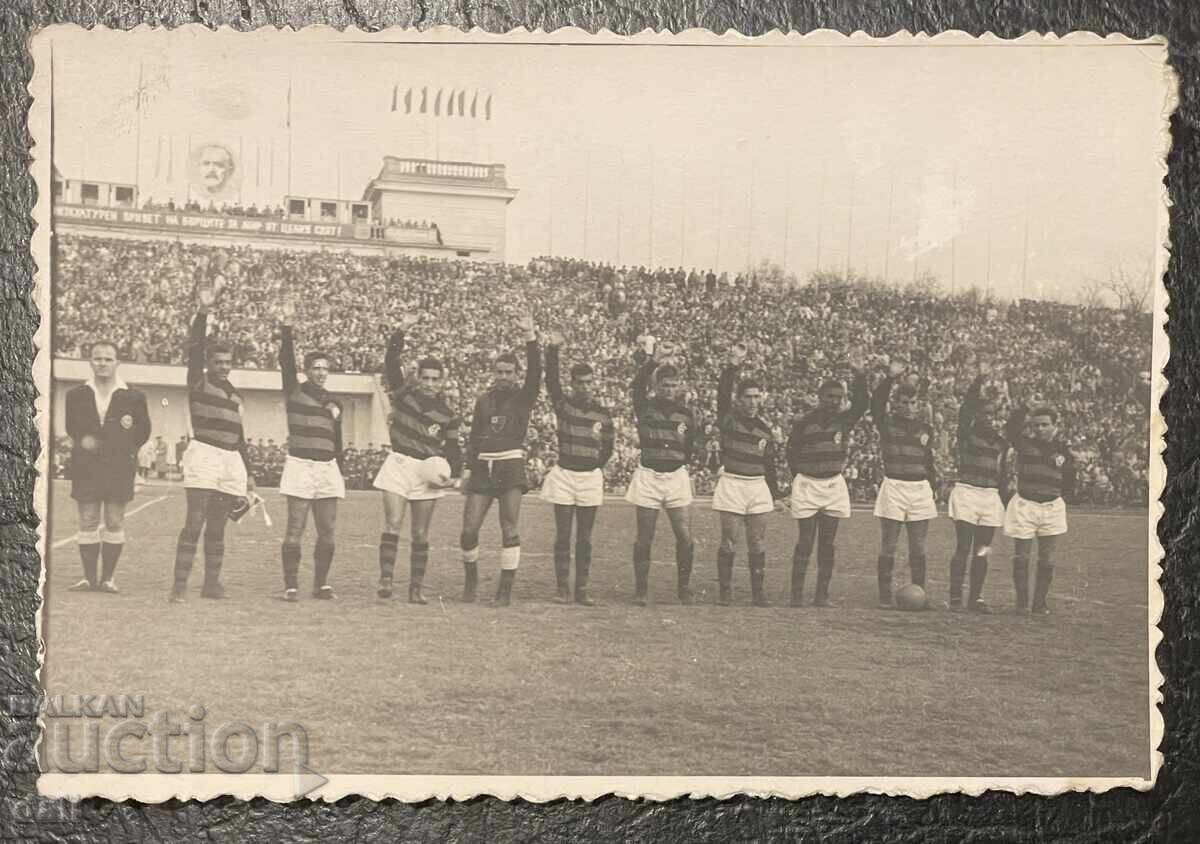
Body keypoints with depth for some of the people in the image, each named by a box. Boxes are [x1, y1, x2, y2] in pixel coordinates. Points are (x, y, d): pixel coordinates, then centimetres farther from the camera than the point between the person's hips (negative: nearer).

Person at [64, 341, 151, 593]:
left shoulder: (134, 397, 4)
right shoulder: (76, 395, 8)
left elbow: (143, 432, 8)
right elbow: (71, 429, 14)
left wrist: (124, 451, -9)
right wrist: (82, 442, -6)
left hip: (119, 469, -1)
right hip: (86, 468, 1)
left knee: (114, 523, 0)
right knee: (87, 522, 1)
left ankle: (107, 578, 7)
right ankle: (89, 578, 7)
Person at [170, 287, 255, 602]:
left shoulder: (235, 395, 19)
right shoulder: (199, 382, 3)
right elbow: (194, 346, -12)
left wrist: (248, 472, 20)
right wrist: (203, 312, -23)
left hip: (231, 461, 6)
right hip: (203, 455, -6)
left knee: (217, 528, 8)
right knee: (194, 523, -12)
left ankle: (211, 583, 13)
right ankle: (180, 584, -12)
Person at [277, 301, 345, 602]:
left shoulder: (334, 403, 16)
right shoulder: (295, 391, 4)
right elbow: (286, 359, -10)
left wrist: (340, 472, 19)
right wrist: (287, 324, -19)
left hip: (327, 468, 5)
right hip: (300, 465, -5)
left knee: (328, 531, 4)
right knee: (295, 530, -5)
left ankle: (321, 584, 13)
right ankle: (291, 586, 0)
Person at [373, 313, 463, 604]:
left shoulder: (447, 415, 2)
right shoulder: (404, 393, 0)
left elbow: (453, 449, 7)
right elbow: (391, 361, -9)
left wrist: (453, 476, -9)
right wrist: (402, 331, -19)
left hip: (428, 472, 1)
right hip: (398, 466, -1)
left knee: (420, 534, 4)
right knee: (393, 525, -10)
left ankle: (416, 587, 8)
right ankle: (385, 579, -11)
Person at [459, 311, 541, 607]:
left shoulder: (522, 398, 5)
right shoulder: (483, 400, 15)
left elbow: (535, 373, -12)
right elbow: (474, 436, 17)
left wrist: (530, 338, -21)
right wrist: (467, 468, 9)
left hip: (511, 466, -3)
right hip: (483, 467, 3)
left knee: (510, 530, -7)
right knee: (469, 529, -2)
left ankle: (505, 589, -2)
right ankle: (470, 578, 20)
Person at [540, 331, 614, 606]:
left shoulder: (603, 413, 5)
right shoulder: (563, 405, 0)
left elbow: (608, 446, 14)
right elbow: (551, 381, -16)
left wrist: (597, 466, 3)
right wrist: (552, 351, -29)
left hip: (591, 478, 1)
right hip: (564, 474, -1)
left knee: (585, 539, 5)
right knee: (562, 537, 0)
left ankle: (582, 589, 9)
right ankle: (562, 588, 6)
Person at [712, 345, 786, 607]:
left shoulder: (765, 428, 11)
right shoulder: (728, 417, 0)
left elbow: (769, 463, 16)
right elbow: (723, 392, -18)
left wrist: (775, 494, 16)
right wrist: (733, 366, -28)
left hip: (758, 487, 4)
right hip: (731, 484, -3)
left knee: (758, 543, 4)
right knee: (728, 542, -1)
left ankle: (758, 591, 11)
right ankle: (726, 592, 6)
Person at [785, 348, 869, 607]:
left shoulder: (844, 420, 3)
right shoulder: (803, 423, -4)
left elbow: (861, 404, -15)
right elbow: (792, 454, 3)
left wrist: (859, 375, -26)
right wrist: (800, 477, 0)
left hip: (834, 485, 3)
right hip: (807, 484, -3)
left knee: (827, 544, 7)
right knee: (805, 542, -3)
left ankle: (822, 594, 13)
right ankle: (797, 594, 1)